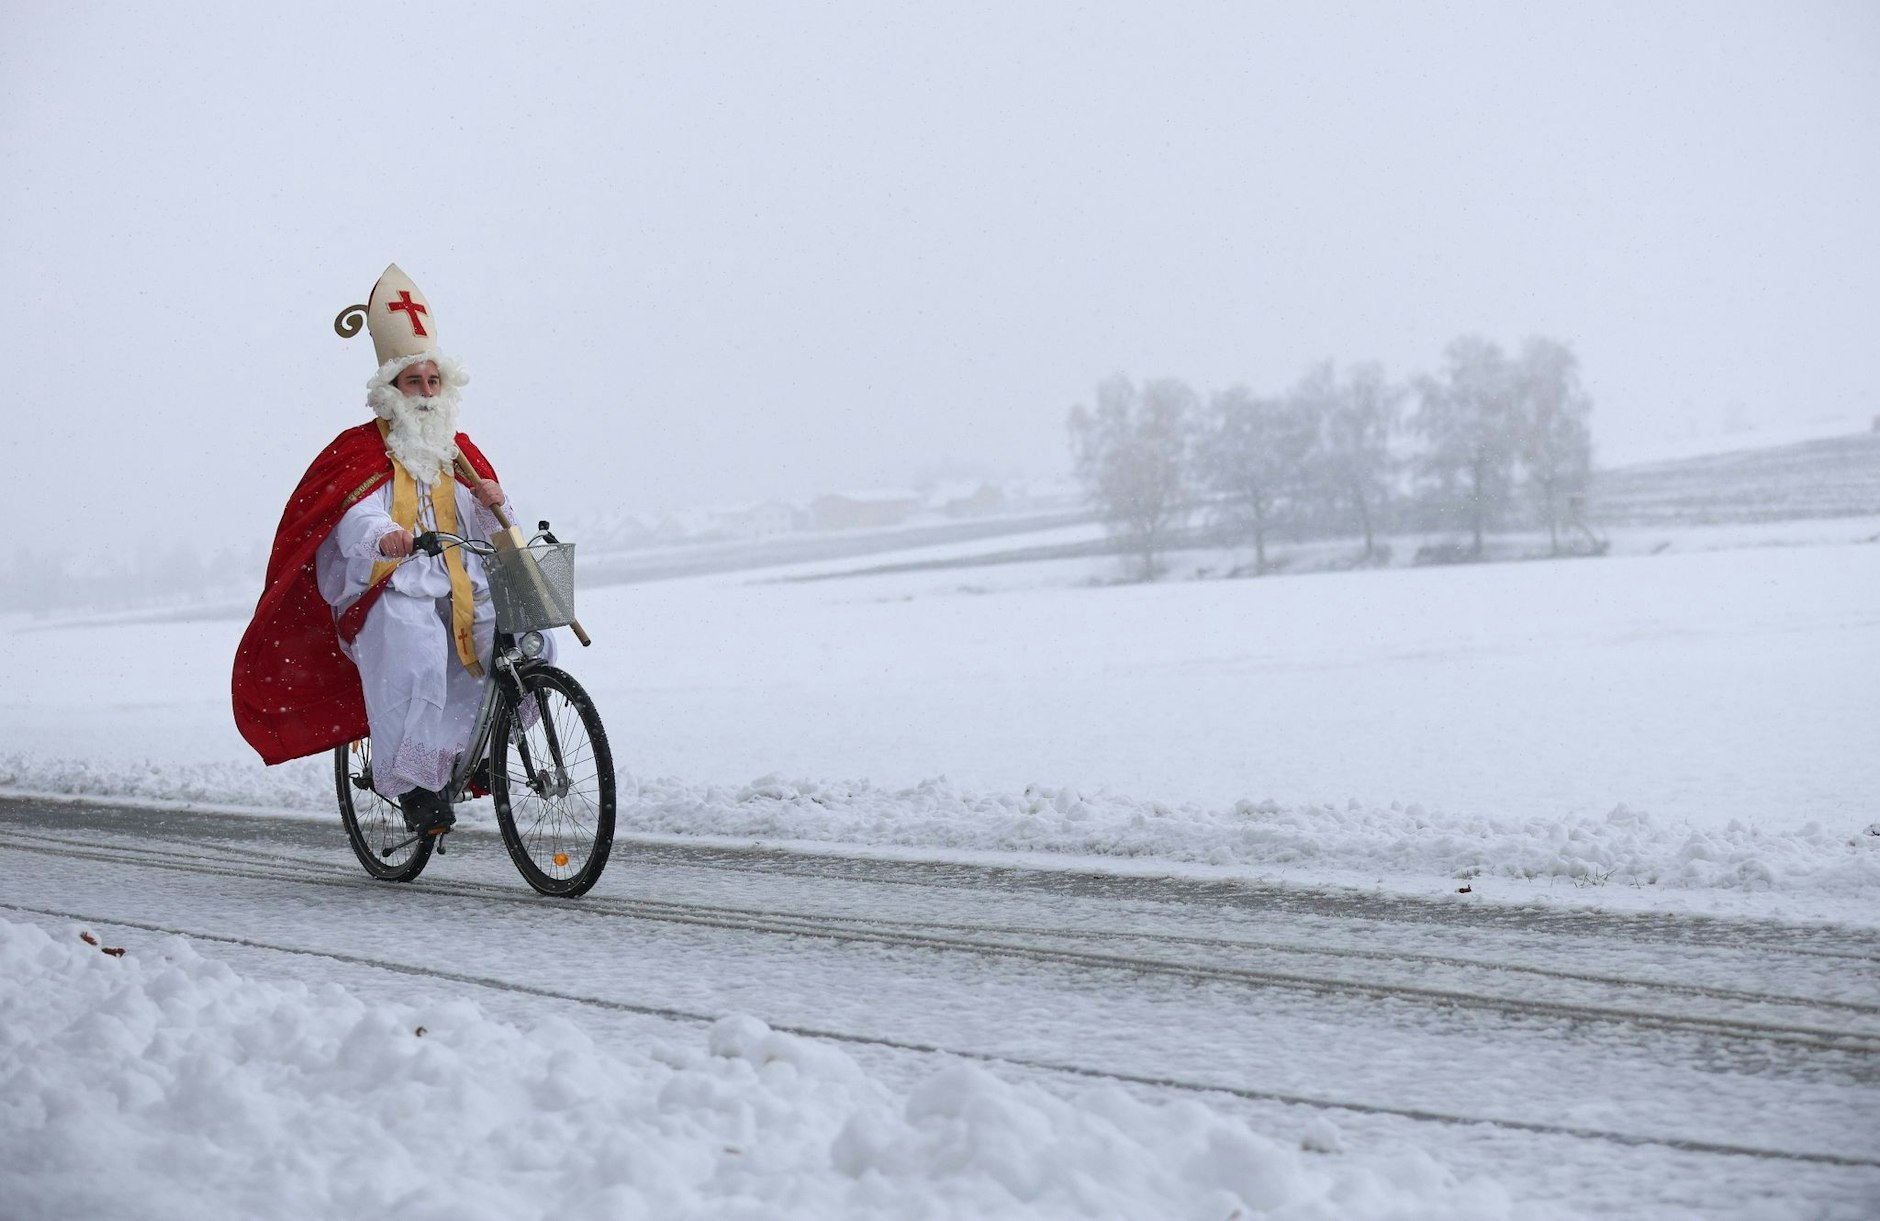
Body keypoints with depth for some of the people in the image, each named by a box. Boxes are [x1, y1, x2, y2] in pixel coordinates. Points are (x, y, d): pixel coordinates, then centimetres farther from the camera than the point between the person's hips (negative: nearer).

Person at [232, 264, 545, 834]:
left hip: (455, 590, 5)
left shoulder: (459, 452, 19)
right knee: (416, 649, -36)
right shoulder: (360, 450, 2)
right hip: (385, 592, -5)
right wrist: (383, 537, -40)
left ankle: (472, 744, 2)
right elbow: (355, 516, -17)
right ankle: (411, 776, -24)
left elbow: (484, 532, 16)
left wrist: (495, 506, -9)